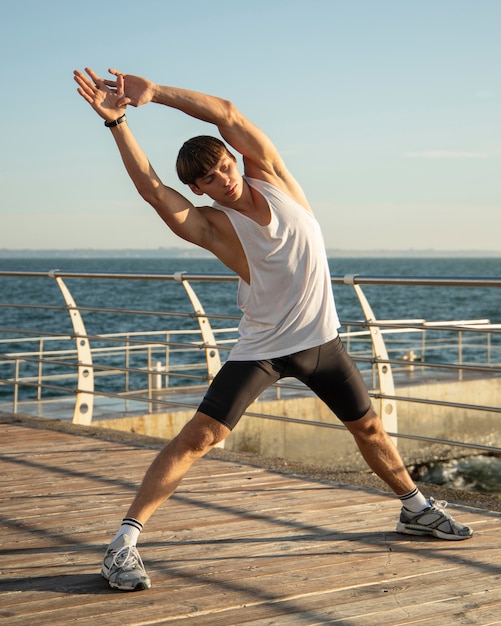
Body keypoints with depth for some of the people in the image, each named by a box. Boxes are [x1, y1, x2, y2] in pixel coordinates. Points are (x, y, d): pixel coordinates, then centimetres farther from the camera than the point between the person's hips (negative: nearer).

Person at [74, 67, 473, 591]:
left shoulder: (270, 175, -7)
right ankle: (124, 540, -14)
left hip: (319, 337, 4)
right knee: (199, 435, -16)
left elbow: (228, 114, -21)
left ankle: (416, 509, 42)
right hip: (260, 347, -4)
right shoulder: (211, 225, -14)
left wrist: (154, 92, -27)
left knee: (368, 427, 18)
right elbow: (151, 188, -31)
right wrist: (117, 121, -37)